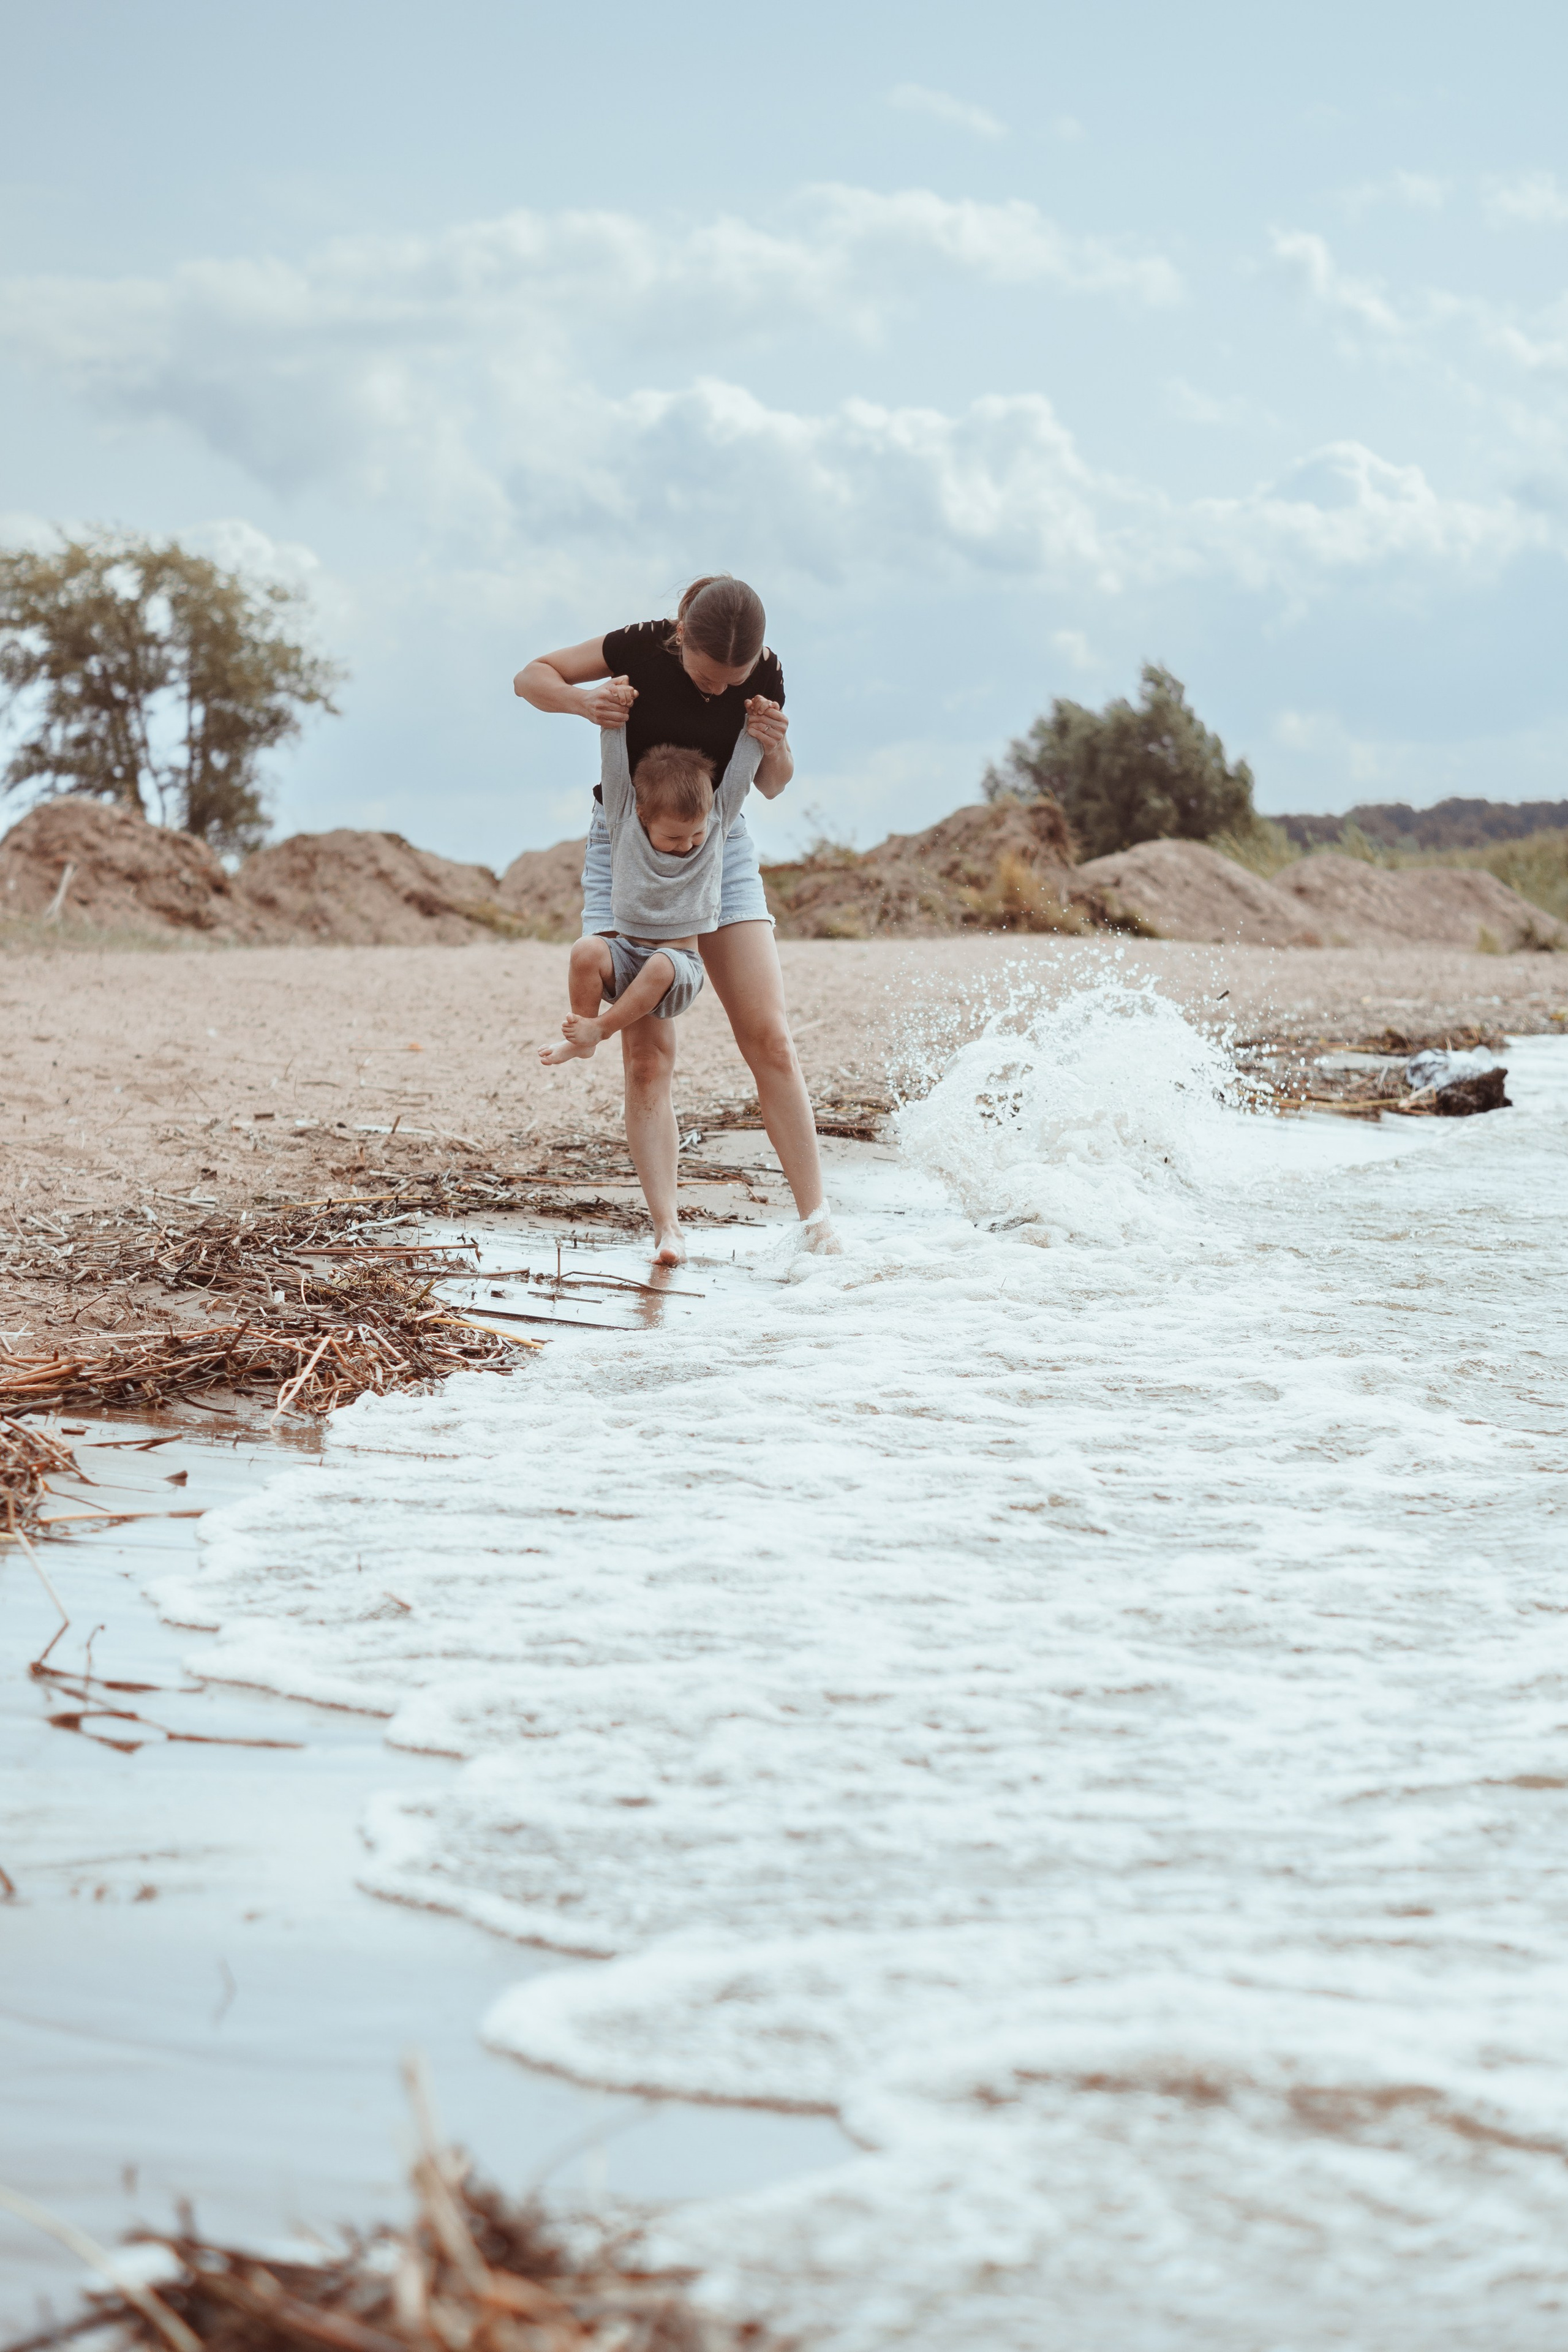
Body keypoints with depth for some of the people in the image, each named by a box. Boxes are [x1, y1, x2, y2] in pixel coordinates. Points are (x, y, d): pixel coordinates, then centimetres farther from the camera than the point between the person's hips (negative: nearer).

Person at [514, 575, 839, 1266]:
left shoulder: (764, 677, -12)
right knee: (647, 1053, -11)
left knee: (770, 1039, -9)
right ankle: (666, 1228, -13)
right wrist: (583, 701, -26)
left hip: (718, 846, 2)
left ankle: (814, 1221, -7)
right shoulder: (642, 648, -19)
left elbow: (770, 786, 4)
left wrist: (775, 747, -19)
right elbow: (530, 677, -5)